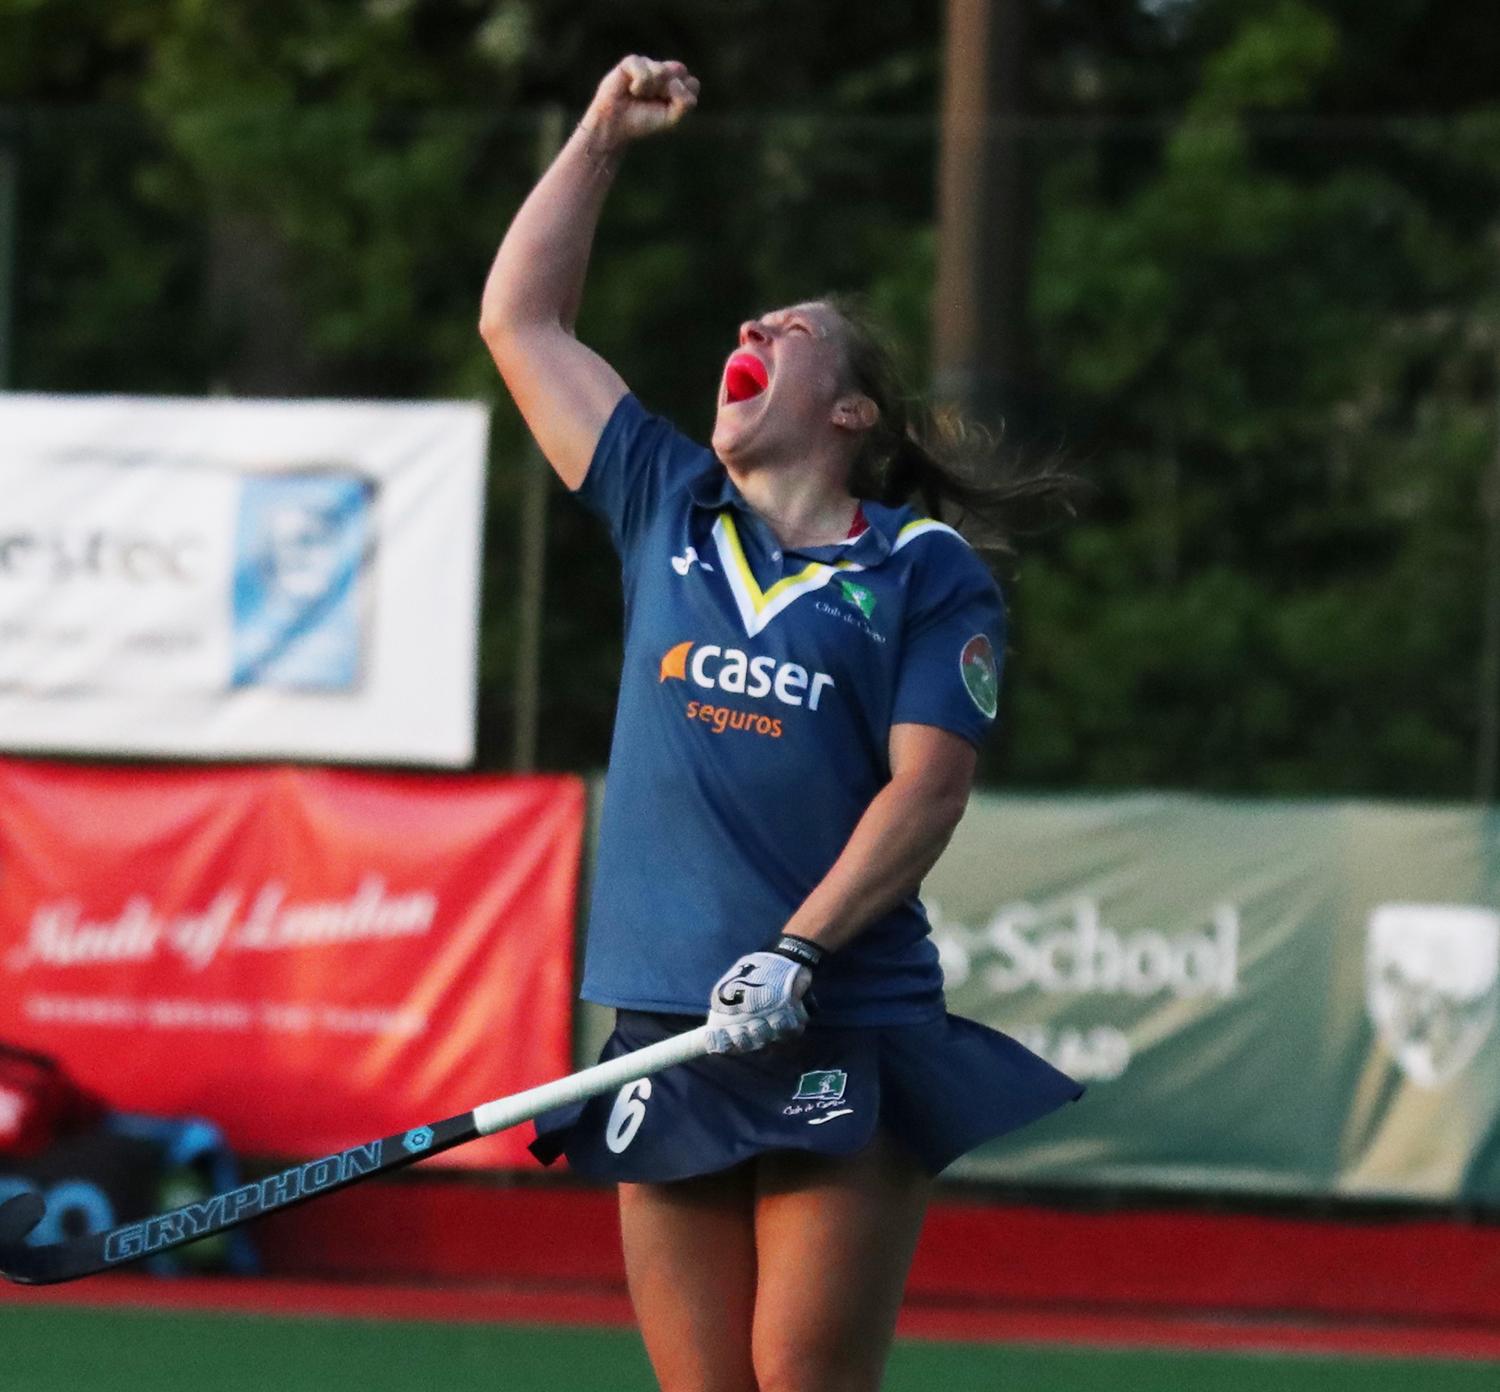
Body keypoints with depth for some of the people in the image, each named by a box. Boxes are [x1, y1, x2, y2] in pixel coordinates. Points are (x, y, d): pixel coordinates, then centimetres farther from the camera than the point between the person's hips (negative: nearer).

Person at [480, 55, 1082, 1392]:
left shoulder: (926, 569, 4)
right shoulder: (670, 511, 17)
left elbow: (928, 787, -5)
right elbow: (521, 321, 24)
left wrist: (797, 951, -17)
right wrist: (603, 133, 25)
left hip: (846, 1048, -4)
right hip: (668, 1035, 4)